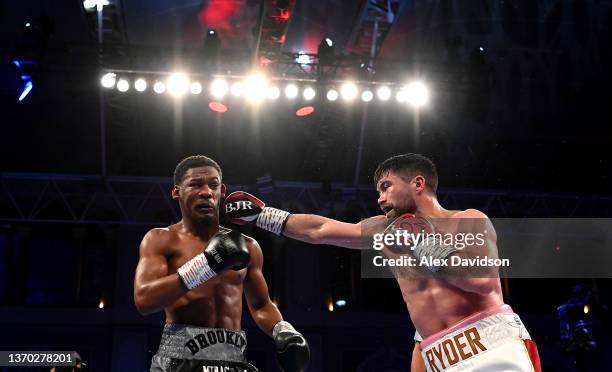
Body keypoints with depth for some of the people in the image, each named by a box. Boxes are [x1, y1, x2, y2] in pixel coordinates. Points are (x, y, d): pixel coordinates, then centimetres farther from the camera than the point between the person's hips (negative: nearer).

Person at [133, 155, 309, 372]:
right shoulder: (160, 240, 2)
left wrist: (282, 330, 3)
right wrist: (206, 263, -17)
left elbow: (261, 305, 24)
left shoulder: (247, 246, 13)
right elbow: (143, 300, -12)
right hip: (181, 355, -4)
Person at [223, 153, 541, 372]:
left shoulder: (469, 220, 2)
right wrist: (261, 214, 21)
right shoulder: (388, 230, 17)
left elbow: (485, 282, -15)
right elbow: (319, 231, 20)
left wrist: (428, 250, -9)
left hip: (495, 345, -5)